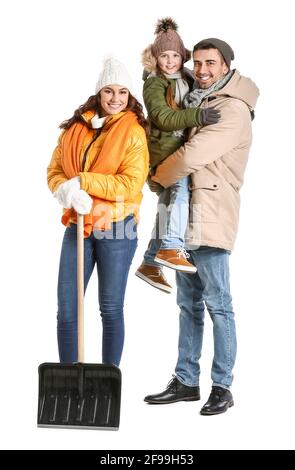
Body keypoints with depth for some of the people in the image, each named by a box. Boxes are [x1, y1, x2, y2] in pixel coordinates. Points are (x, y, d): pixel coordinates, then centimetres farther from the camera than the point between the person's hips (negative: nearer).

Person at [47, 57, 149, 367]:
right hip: (77, 225, 4)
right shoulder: (75, 127, 7)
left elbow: (131, 184, -15)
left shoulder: (134, 132, -6)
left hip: (116, 227, -4)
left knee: (111, 309, 7)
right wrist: (67, 191, -17)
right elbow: (55, 170, 5)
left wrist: (82, 182, -18)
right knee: (66, 308, 5)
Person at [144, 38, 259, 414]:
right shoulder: (196, 103, 18)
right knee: (189, 304, 13)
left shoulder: (233, 110, -11)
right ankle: (185, 382, 21)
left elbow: (191, 156, -19)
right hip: (184, 216, 9)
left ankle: (222, 387, 6)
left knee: (217, 304, -3)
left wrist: (158, 177, -2)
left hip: (211, 218, -9)